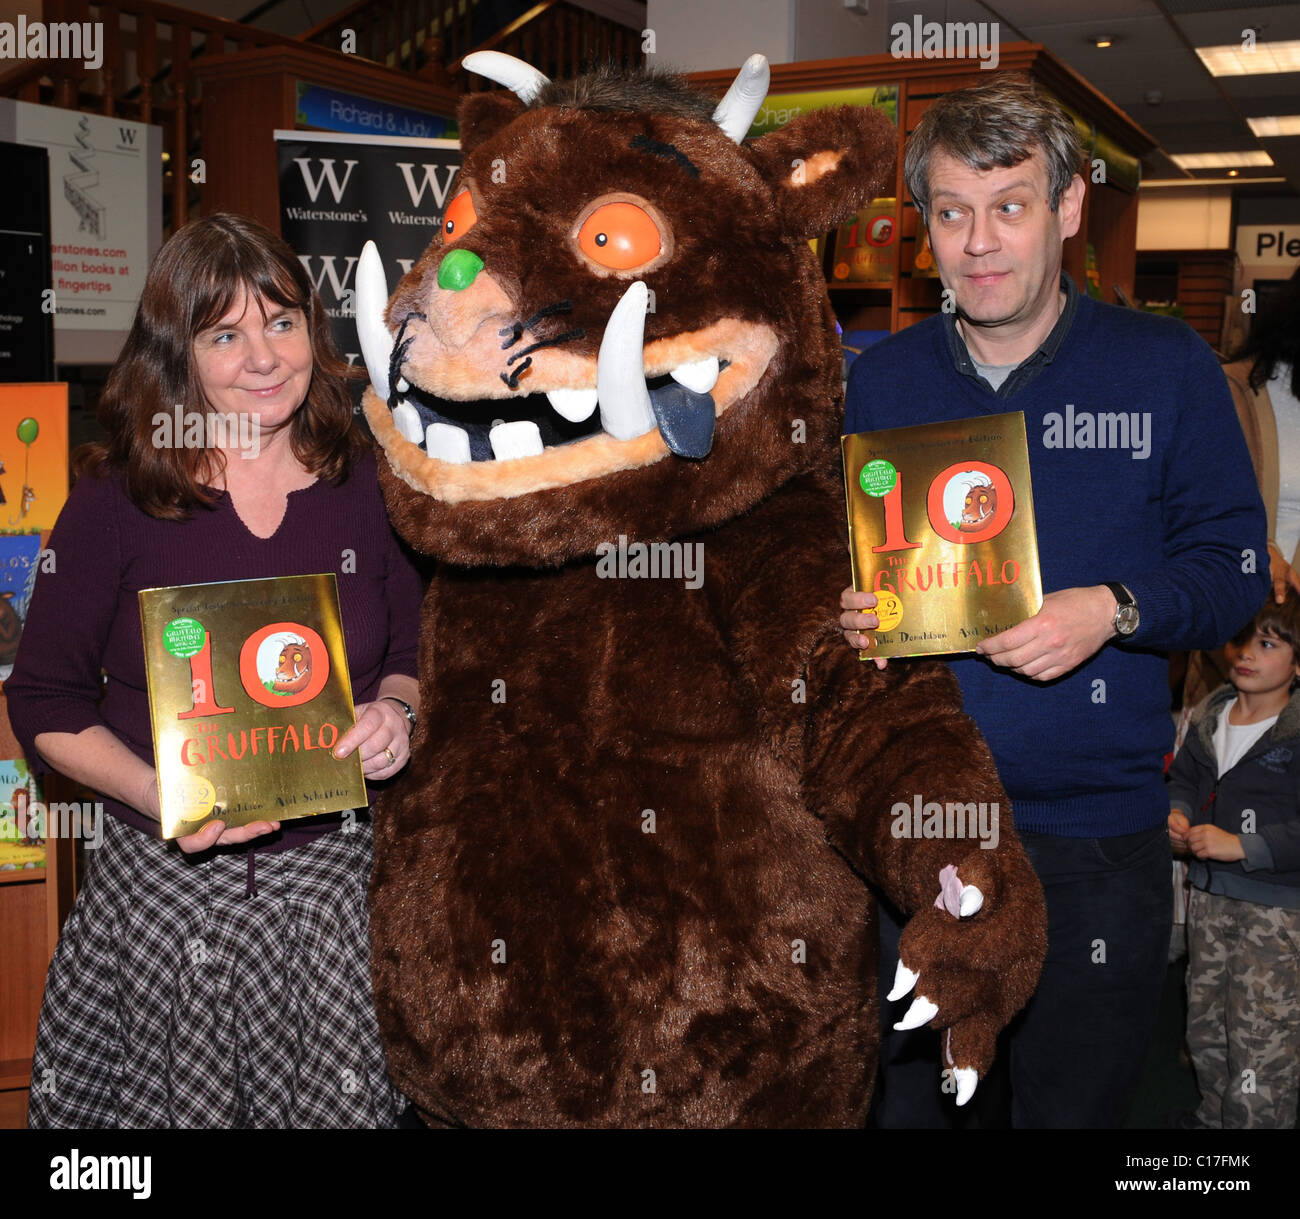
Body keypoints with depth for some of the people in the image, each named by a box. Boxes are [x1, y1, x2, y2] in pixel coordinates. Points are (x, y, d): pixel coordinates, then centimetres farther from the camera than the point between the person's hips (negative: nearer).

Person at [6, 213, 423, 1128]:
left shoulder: (365, 485, 0)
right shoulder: (116, 502, -6)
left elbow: (414, 648, 12)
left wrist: (397, 710, -11)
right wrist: (159, 797, -18)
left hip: (332, 882, 2)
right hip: (165, 889, -1)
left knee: (339, 1102, 11)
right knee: (167, 1102, 12)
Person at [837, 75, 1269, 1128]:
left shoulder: (1166, 368, -2)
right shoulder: (880, 381, 5)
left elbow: (1236, 565, -1)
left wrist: (1116, 611, -20)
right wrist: (848, 610, -9)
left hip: (1095, 835, -2)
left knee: (1076, 1103, 14)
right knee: (899, 1100, 17)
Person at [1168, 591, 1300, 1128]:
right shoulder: (1210, 718, 6)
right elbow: (1183, 776, 21)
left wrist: (1242, 845, -24)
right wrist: (1177, 814, 1)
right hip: (1209, 894, 7)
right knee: (1205, 1027, 20)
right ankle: (1213, 1116, 40)